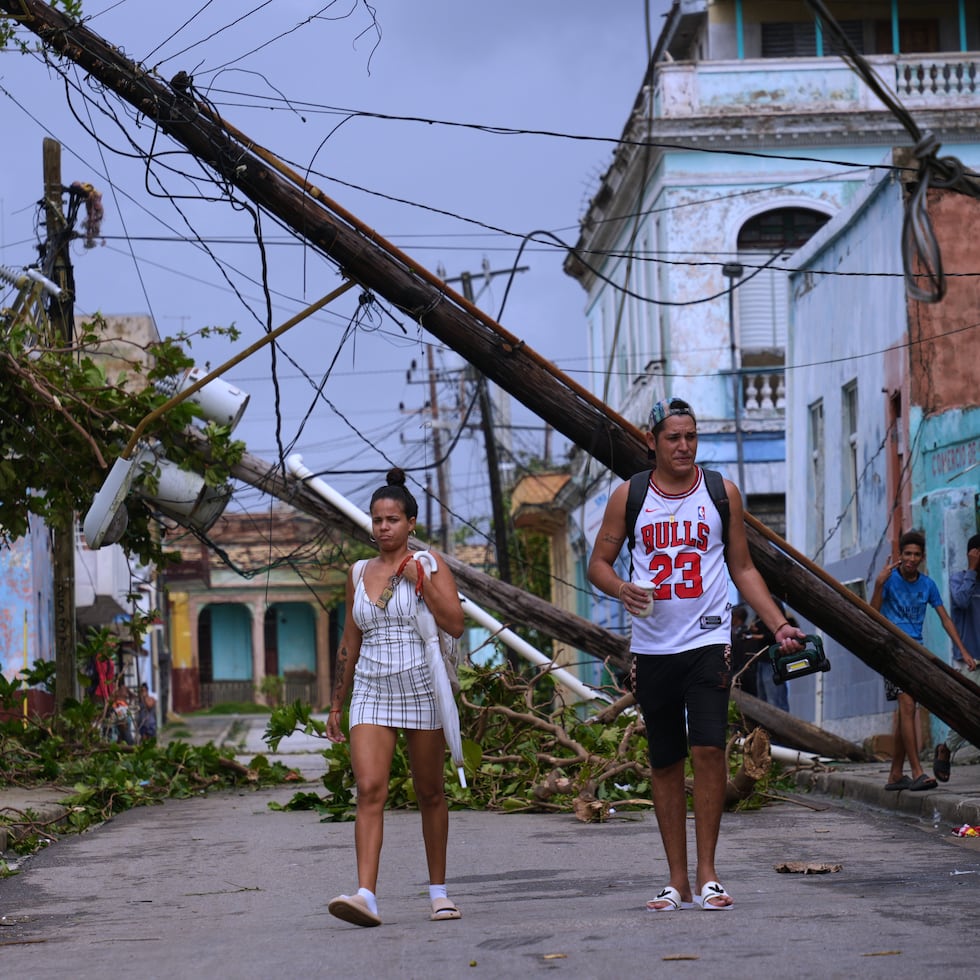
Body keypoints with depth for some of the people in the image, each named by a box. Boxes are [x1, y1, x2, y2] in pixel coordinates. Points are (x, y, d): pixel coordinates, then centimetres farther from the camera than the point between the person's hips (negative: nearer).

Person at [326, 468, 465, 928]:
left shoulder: (428, 564, 0)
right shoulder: (358, 574, 11)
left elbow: (455, 624, -12)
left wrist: (420, 579, -16)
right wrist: (336, 705, 17)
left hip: (421, 691, -2)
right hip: (371, 694, 2)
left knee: (430, 793, 7)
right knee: (369, 790, -13)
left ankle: (438, 890, 21)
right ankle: (366, 895, -23)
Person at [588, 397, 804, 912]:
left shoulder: (722, 492, 6)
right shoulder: (628, 497, 5)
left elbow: (743, 568, 11)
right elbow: (599, 563, 10)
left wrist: (778, 625, 1)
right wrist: (622, 589, -12)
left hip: (708, 642, -1)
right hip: (652, 648, 1)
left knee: (708, 748, -15)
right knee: (664, 763, 5)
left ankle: (707, 874, -8)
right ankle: (678, 882, 12)